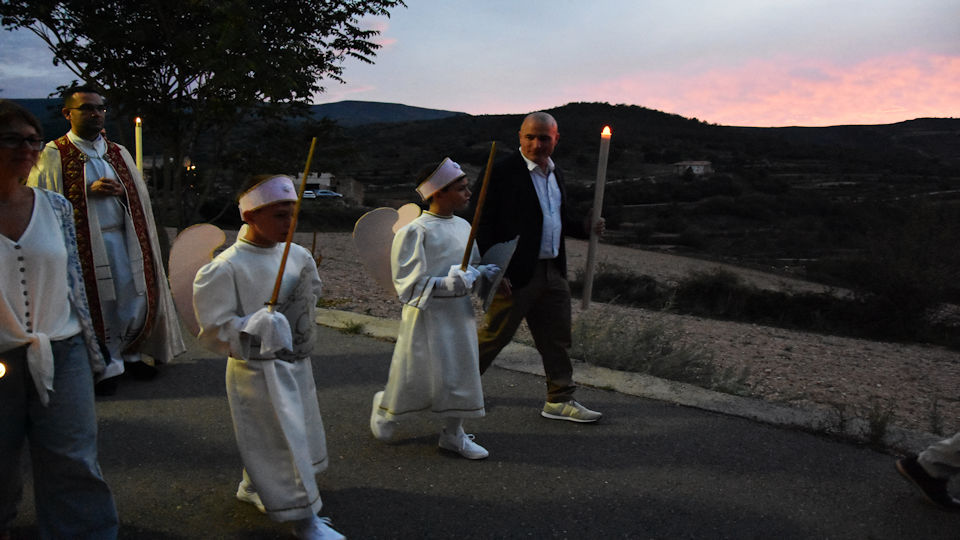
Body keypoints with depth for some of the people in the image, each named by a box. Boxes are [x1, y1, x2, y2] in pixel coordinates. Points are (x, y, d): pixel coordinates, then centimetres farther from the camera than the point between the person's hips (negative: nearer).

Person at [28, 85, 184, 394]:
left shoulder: (119, 154, 13)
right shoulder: (53, 156, -2)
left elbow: (141, 197, 17)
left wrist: (121, 191, -5)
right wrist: (87, 192, -15)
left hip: (122, 239, 5)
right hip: (84, 243, -4)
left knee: (136, 297, 6)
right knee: (97, 303, 1)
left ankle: (130, 354, 26)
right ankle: (107, 365, 15)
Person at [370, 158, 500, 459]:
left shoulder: (463, 227, 7)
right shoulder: (415, 232, -15)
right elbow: (409, 286, -18)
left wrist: (482, 273, -2)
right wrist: (457, 281, -25)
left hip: (459, 313, 7)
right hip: (427, 317, -6)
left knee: (460, 373, 10)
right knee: (416, 378, 4)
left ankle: (453, 434, 27)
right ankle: (384, 407, 34)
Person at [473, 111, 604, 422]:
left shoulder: (555, 173, 13)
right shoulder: (502, 172, -12)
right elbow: (483, 226, -14)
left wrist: (585, 228, 5)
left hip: (553, 272, 7)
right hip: (516, 275, -7)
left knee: (557, 338, 13)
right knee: (493, 336, 3)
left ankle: (560, 400, 26)